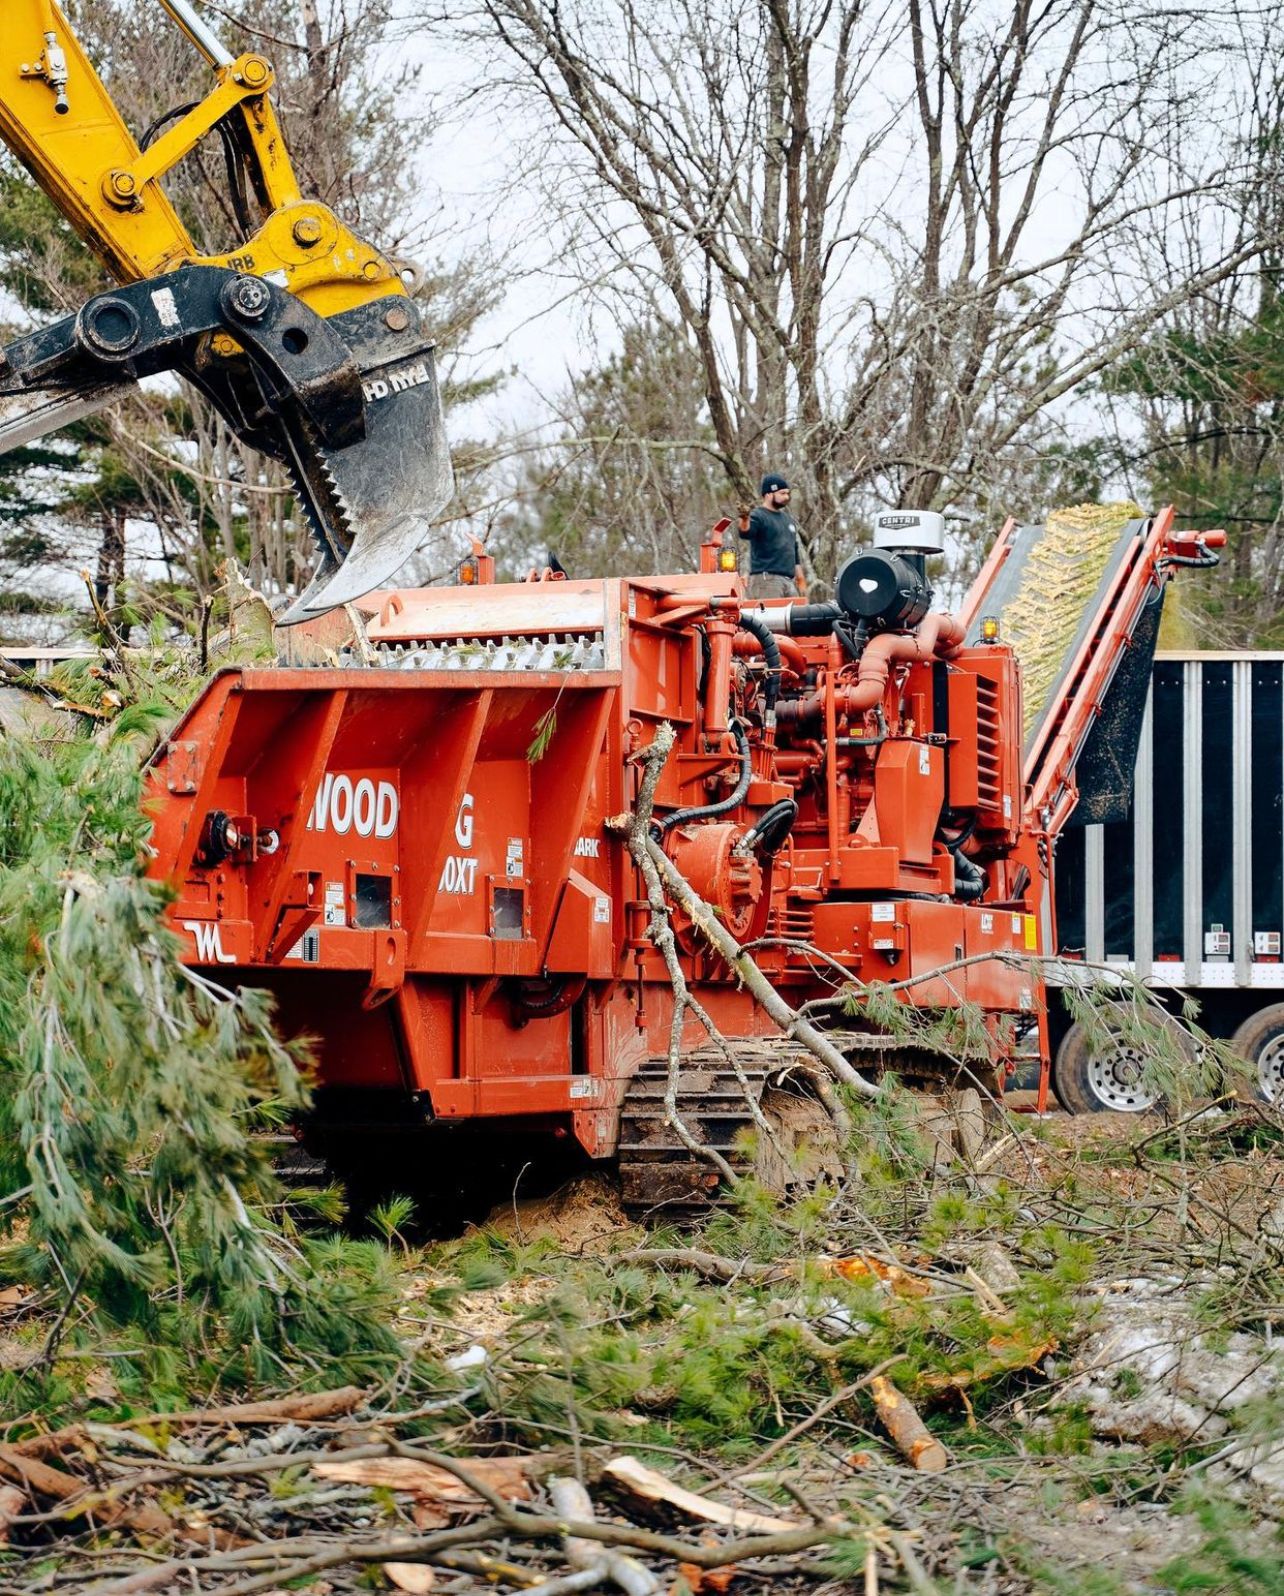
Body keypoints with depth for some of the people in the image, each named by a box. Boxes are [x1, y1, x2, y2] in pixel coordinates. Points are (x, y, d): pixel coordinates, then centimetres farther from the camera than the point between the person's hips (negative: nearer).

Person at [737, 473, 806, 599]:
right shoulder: (758, 516, -2)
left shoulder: (787, 519, 22)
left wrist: (801, 580, 25)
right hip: (766, 579, -8)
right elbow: (745, 533, -24)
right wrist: (744, 519, -46)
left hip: (789, 581, 8)